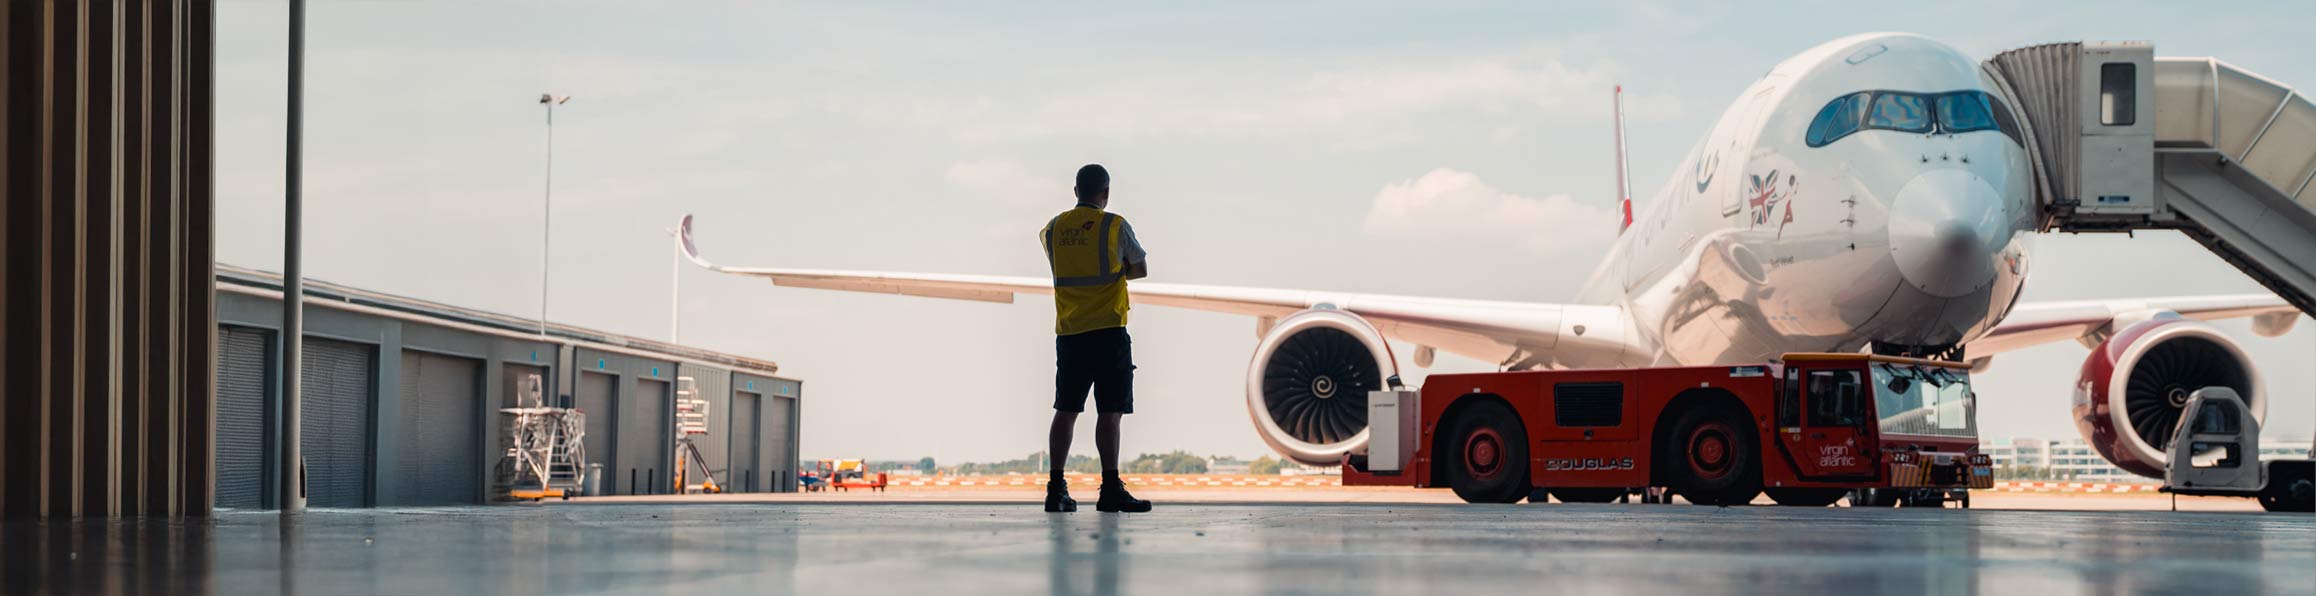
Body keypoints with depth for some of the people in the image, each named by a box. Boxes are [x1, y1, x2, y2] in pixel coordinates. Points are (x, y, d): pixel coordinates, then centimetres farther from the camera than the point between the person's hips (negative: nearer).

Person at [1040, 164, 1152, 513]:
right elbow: (1140, 269, 6)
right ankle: (1110, 489, -11)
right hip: (1108, 331, -5)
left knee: (1065, 410, 8)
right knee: (1109, 411, -6)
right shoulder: (1114, 226, -4)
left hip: (1067, 333, 5)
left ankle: (1056, 490, 6)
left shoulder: (1053, 229, 8)